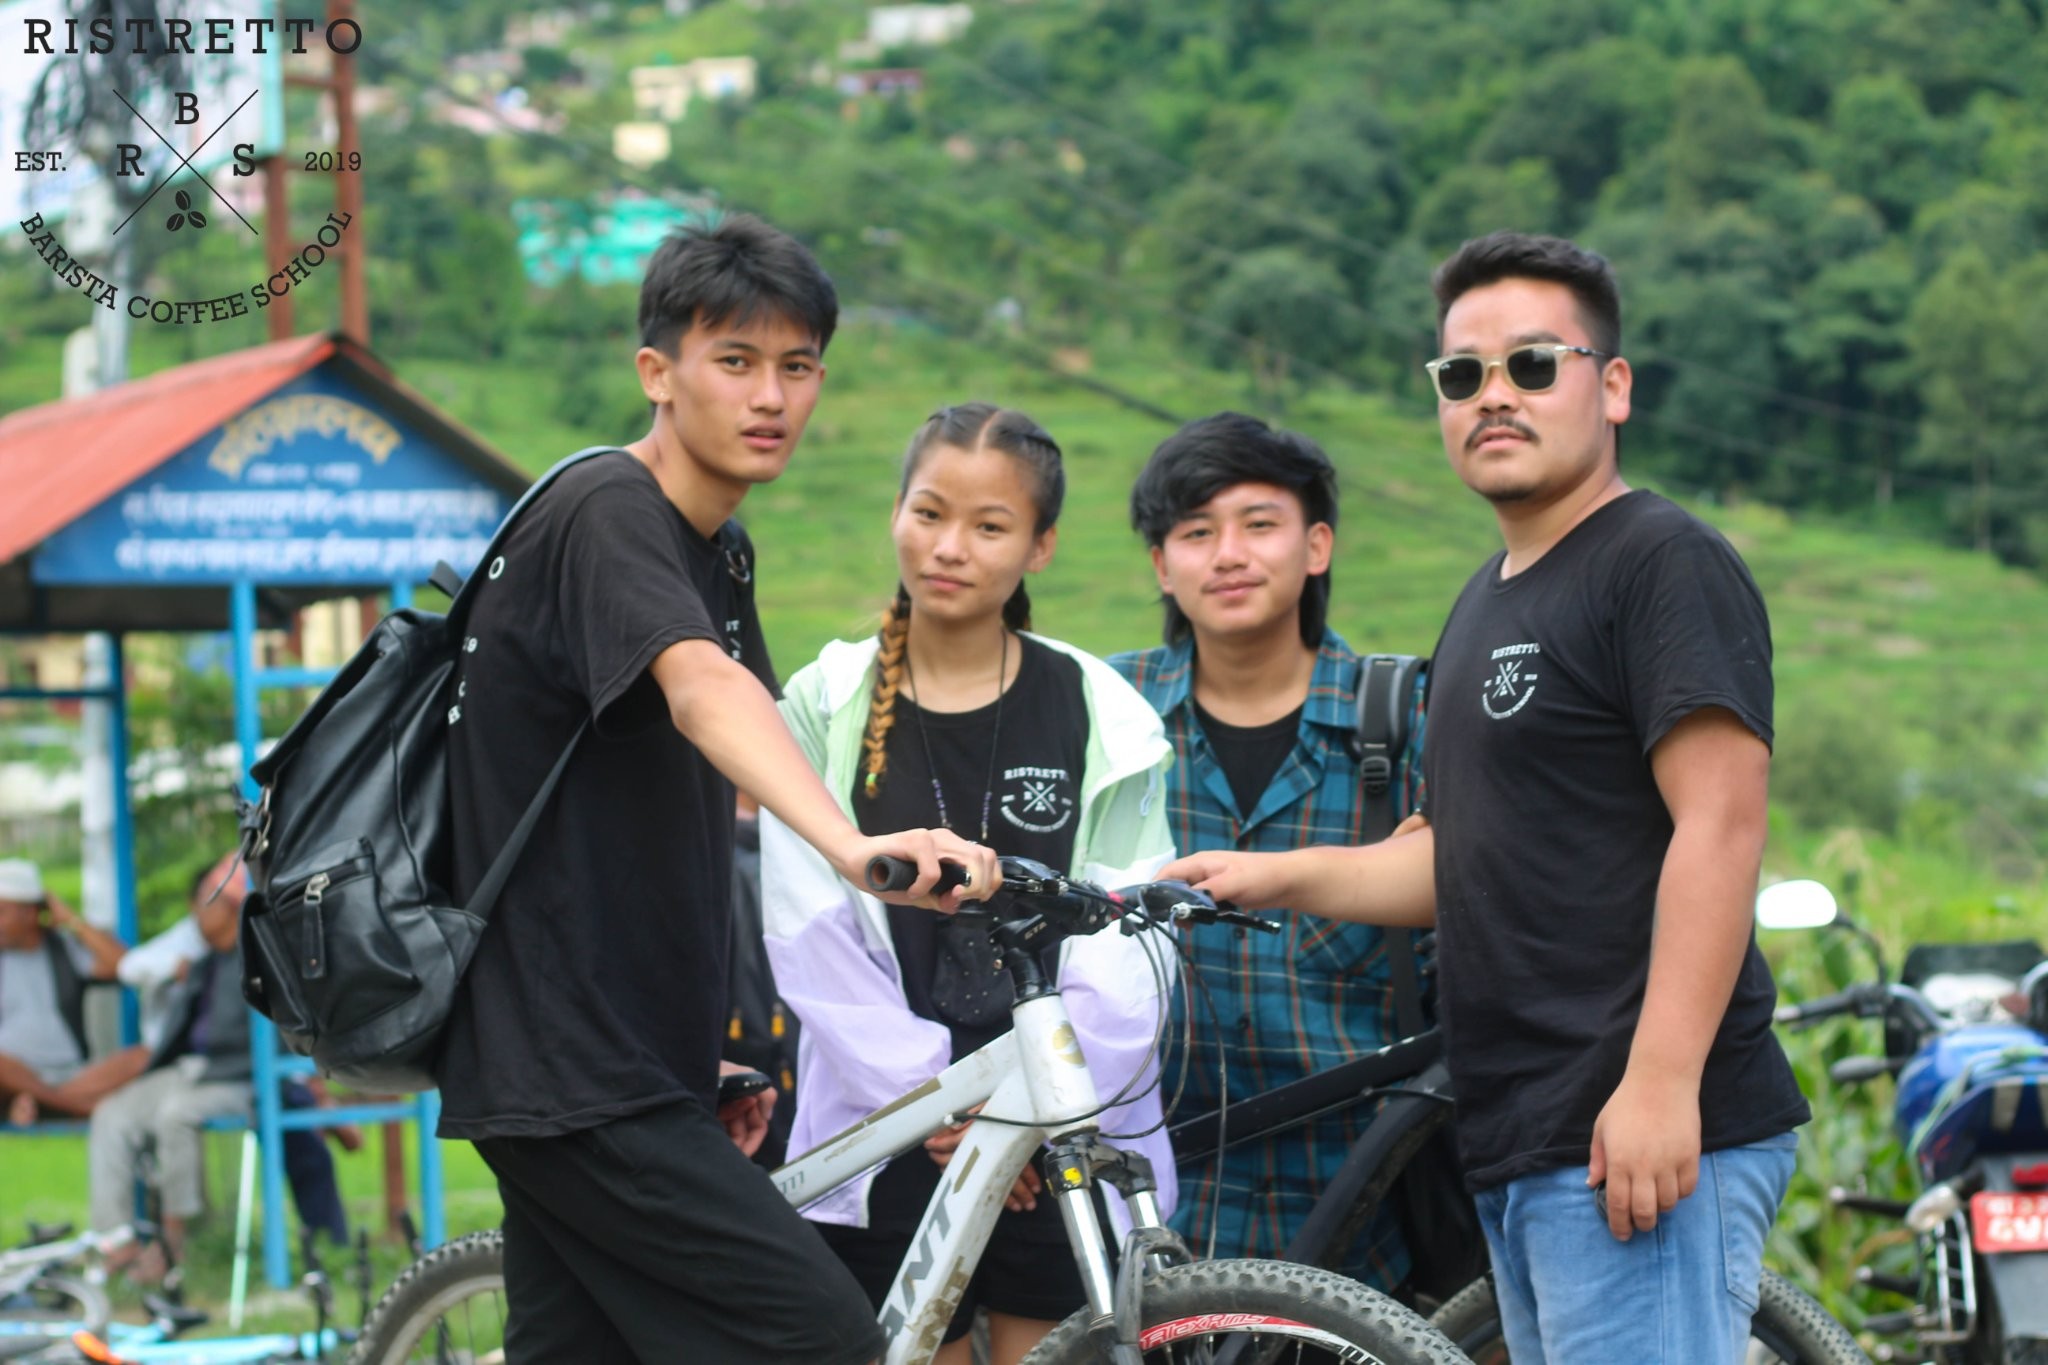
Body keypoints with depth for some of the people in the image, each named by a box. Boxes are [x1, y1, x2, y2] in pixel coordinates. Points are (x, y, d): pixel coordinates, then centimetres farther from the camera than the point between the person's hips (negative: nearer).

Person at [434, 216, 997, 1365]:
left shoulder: (718, 553, 15)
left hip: (631, 1064, 9)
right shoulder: (605, 516, -15)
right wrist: (851, 844, -52)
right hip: (569, 1070, -9)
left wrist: (713, 1044, 20)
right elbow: (703, 690, -35)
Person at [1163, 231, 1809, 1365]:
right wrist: (1279, 878, 14)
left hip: (1640, 1141, -9)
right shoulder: (1489, 602, 22)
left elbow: (1718, 825, -17)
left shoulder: (1663, 564, -8)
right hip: (1518, 1145, 9)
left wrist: (1660, 1083, -24)